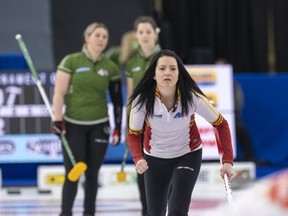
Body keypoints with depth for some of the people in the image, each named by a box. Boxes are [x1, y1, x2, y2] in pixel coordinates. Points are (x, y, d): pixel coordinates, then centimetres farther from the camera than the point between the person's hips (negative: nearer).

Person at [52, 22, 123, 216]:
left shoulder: (110, 67, 4)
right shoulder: (71, 61, -4)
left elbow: (117, 99, 8)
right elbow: (59, 92, -6)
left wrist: (118, 127, 5)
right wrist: (58, 120, -12)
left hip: (99, 126, 2)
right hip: (73, 125, -2)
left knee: (92, 173, 7)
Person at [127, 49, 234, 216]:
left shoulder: (191, 97, -27)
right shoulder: (143, 99, -26)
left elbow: (221, 124, -15)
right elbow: (134, 134, -12)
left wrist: (228, 161, -22)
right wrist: (138, 159, -31)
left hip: (188, 156, -1)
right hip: (155, 157, 2)